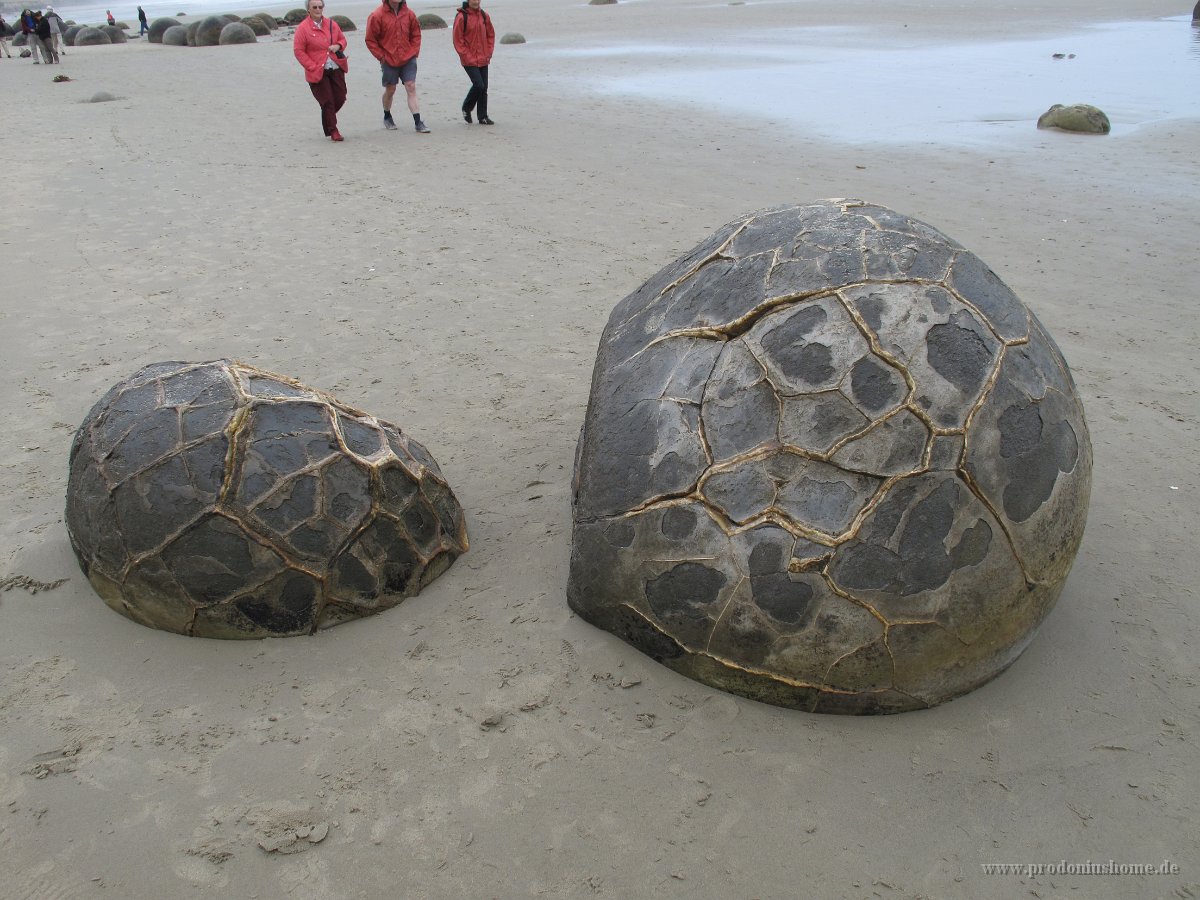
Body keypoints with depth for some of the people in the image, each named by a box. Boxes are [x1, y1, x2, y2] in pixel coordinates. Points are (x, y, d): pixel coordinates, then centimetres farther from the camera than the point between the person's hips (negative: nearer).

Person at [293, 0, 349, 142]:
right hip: (317, 72, -4)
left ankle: (328, 118, 33)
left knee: (340, 98, 6)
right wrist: (313, 67, -12)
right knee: (327, 102, -4)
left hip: (336, 69, 5)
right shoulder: (303, 28, -6)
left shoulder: (331, 24, 7)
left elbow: (342, 39, 19)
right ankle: (332, 131, 7)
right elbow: (298, 51, -6)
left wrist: (338, 46, -5)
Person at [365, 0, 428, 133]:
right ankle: (387, 117, 35)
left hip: (408, 59, 2)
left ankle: (418, 122, -8)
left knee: (411, 88, -6)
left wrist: (414, 52, 3)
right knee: (390, 90, 11)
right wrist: (381, 56, -7)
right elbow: (370, 40, -4)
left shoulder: (409, 14, 1)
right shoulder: (377, 16, -9)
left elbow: (416, 35, 12)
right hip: (389, 61, -2)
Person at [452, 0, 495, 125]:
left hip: (483, 60, 5)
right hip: (469, 61, -5)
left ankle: (483, 117, 14)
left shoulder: (484, 16, 6)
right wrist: (467, 56, -12)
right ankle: (466, 108, 9)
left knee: (484, 88, 6)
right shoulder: (461, 17, -9)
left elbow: (491, 35, 15)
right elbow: (458, 40, -9)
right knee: (479, 85, -14)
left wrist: (488, 53, 5)